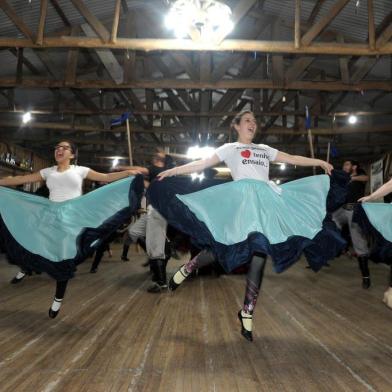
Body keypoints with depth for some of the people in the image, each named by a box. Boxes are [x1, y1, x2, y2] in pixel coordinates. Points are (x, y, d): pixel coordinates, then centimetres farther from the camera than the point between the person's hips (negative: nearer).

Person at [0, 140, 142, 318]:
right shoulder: (47, 172, 13)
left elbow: (107, 177, 1)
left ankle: (58, 298, 15)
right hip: (51, 215, 2)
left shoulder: (80, 170, 6)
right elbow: (20, 179, 11)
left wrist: (129, 172, -10)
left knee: (65, 257, 1)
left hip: (72, 217, -2)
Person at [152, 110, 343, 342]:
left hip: (266, 200, 5)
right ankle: (188, 269, 6)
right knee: (227, 246, -20)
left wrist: (320, 162, 21)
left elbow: (292, 159, 27)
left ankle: (247, 312, 2)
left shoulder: (264, 149, 27)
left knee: (260, 253, -4)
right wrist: (173, 171, 2)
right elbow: (203, 164, 10)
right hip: (243, 199, -4)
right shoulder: (230, 148, 16)